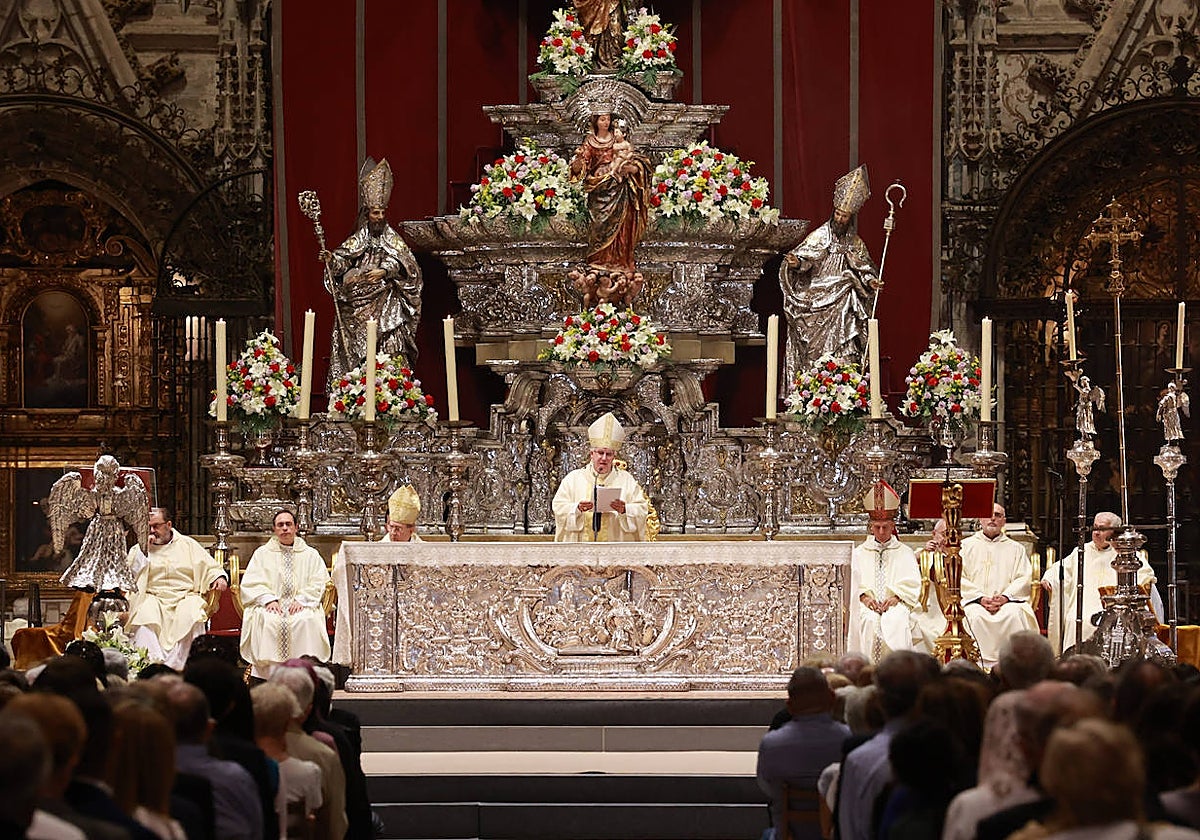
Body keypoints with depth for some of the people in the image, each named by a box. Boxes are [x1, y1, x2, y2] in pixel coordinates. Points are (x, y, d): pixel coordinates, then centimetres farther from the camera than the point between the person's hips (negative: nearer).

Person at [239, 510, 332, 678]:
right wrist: (269, 599, -12)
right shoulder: (262, 553, 17)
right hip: (270, 606, 0)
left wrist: (301, 600, -11)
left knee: (306, 620, -35)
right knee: (269, 621, -35)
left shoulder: (311, 555, 18)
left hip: (302, 605, 0)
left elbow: (318, 584, 7)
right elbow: (252, 583, 6)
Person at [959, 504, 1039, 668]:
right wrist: (980, 598, -10)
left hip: (1007, 601, 1)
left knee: (1014, 614, -33)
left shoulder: (1016, 548, 21)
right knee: (975, 616, -35)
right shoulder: (966, 546, 17)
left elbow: (1024, 580, 9)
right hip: (974, 601, -1)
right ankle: (986, 663, -36)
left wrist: (1005, 596, -10)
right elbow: (959, 579, 5)